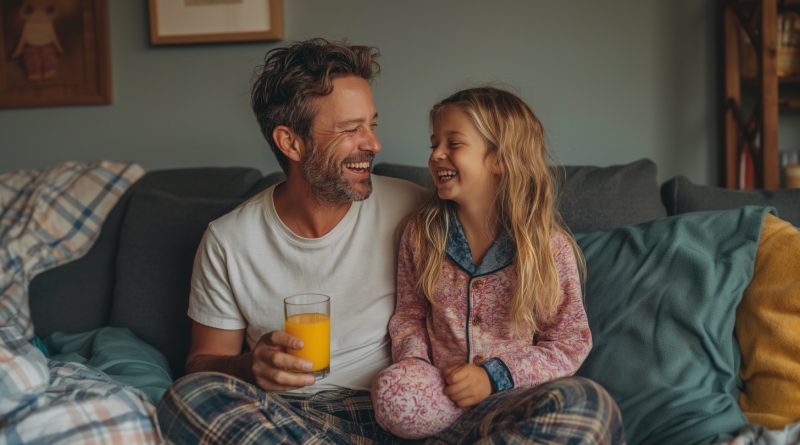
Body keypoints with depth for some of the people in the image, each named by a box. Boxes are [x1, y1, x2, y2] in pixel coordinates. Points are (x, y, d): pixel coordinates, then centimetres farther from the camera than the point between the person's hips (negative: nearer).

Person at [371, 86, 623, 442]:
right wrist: (414, 358, -10)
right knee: (393, 392, -32)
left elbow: (571, 341, -4)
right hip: (442, 387, 2)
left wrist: (495, 376, -17)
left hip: (515, 390, -1)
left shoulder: (549, 246, -8)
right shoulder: (421, 232, 2)